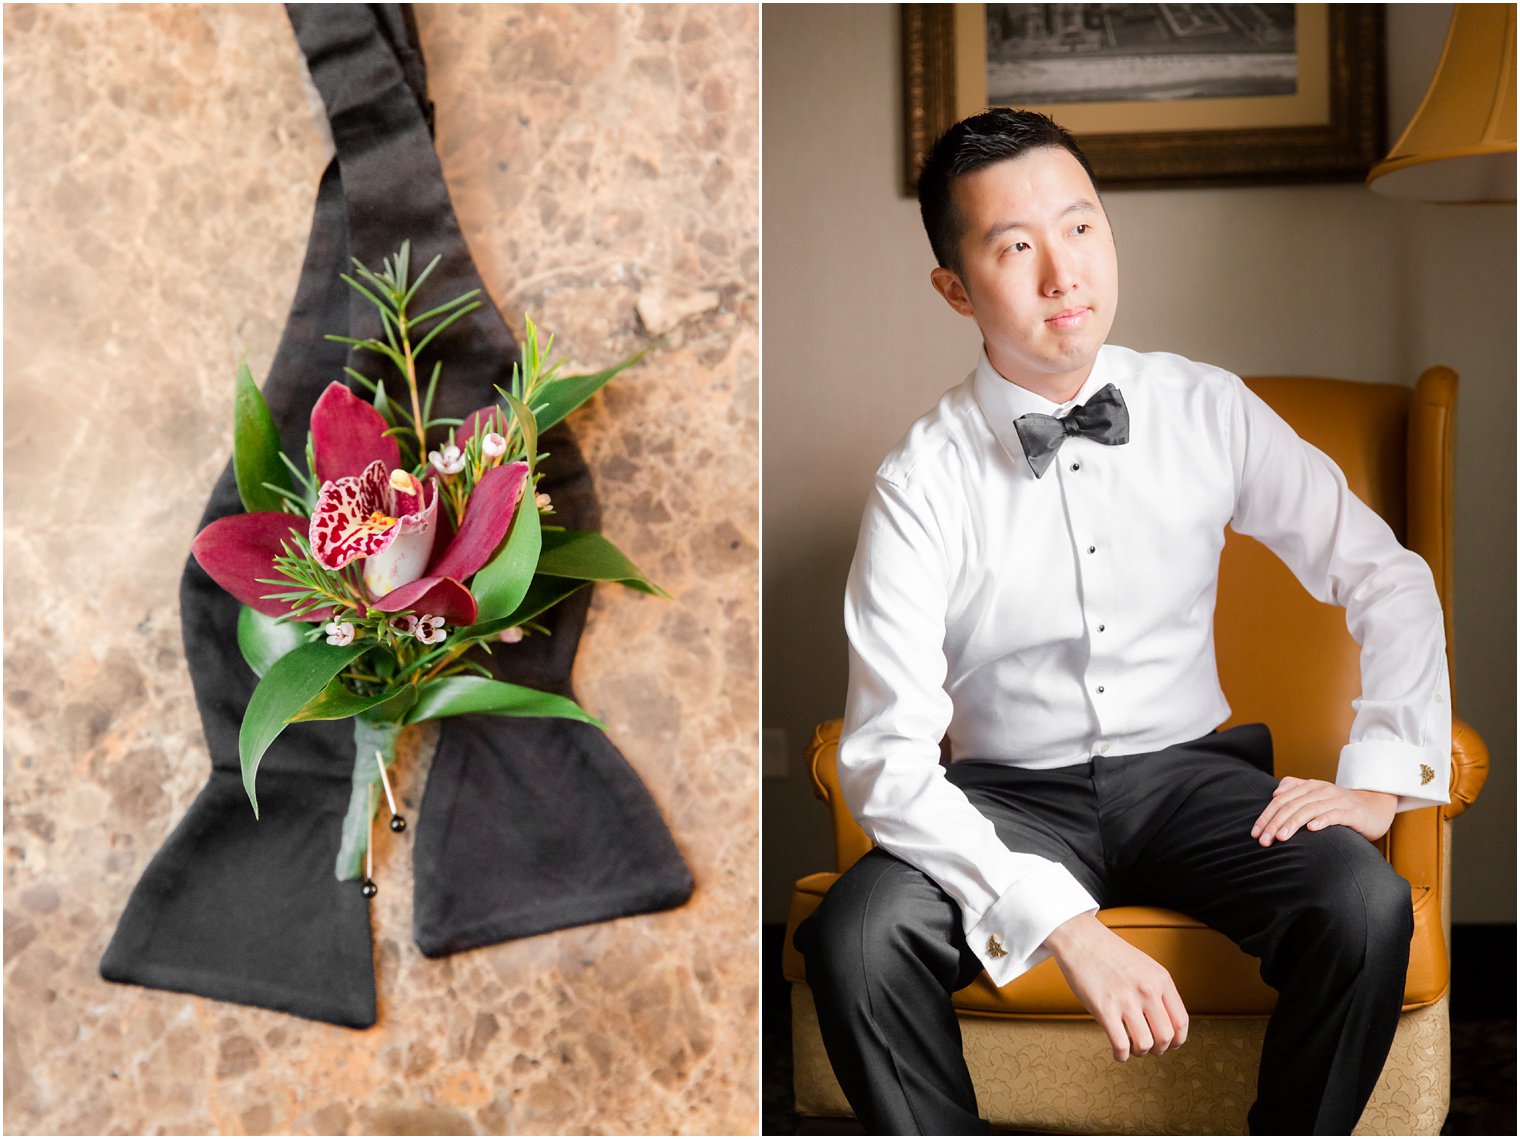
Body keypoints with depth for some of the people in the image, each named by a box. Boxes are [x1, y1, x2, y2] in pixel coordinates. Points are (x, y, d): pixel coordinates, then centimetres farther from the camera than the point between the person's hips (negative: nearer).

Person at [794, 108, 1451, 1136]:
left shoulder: (1211, 412, -3)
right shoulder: (923, 482, -12)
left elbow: (1389, 581, 6)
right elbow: (888, 760, -19)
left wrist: (1381, 780, -8)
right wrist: (1069, 926, -29)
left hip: (1189, 773, 2)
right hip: (1010, 800, -1)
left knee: (1368, 907, -27)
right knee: (856, 938, -30)